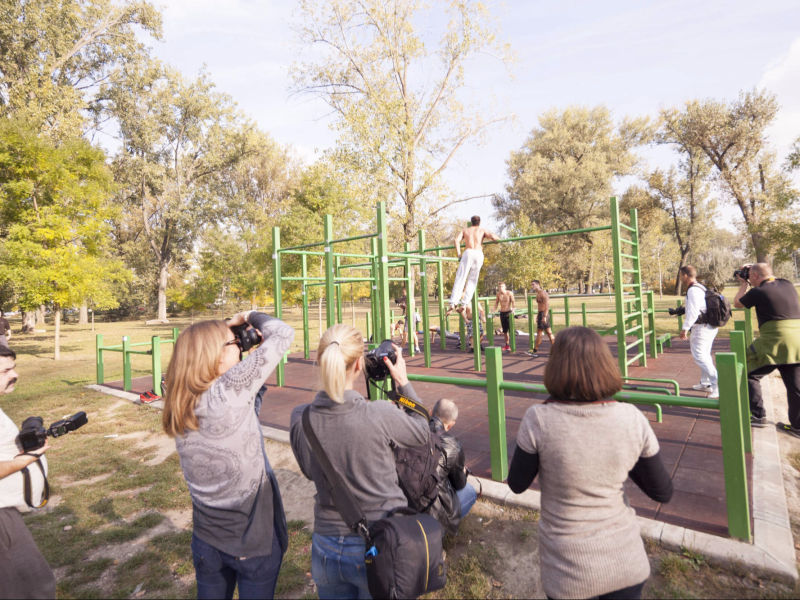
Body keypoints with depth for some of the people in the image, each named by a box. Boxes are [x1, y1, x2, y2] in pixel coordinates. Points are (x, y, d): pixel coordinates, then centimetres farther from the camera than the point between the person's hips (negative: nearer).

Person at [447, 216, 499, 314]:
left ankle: (453, 303, -21)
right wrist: (498, 239, 25)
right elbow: (492, 236, 4)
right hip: (479, 254, 1)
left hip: (468, 253, -1)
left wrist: (459, 254, 8)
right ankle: (464, 304, -3)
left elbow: (457, 240, 7)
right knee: (472, 280, 7)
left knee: (460, 278, -7)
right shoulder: (482, 230, 23)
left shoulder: (465, 230, 24)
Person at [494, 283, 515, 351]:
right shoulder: (498, 294, 5)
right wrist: (495, 310, 6)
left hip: (508, 312, -4)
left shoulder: (509, 293, -8)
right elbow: (496, 302, 16)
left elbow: (513, 301, -14)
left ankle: (512, 345, -5)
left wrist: (513, 309, -30)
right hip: (502, 313, 4)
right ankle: (507, 344, 18)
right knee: (504, 330, 8)